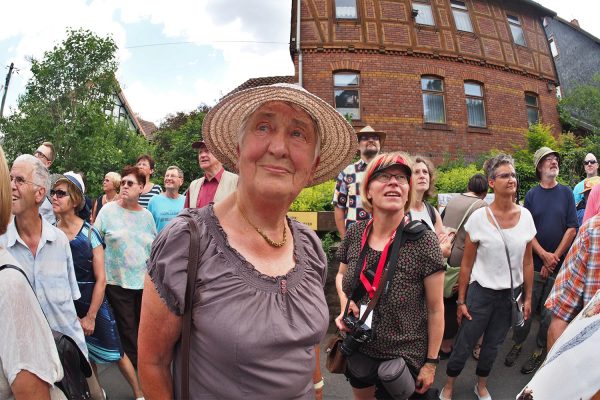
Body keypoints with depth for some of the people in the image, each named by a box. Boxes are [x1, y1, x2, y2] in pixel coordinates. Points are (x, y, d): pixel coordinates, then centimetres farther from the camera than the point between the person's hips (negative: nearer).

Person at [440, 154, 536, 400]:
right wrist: (461, 301, -5)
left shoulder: (526, 216, -3)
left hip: (511, 294, 3)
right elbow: (466, 264, -8)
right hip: (481, 293, -3)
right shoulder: (478, 217, -14)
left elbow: (527, 262, 5)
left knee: (493, 344, 20)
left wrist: (528, 297, 7)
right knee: (464, 345, 8)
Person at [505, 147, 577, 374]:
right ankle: (518, 344, 24)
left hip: (558, 266, 0)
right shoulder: (531, 195, 2)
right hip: (534, 264, 0)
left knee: (549, 312, 8)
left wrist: (554, 258, -9)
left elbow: (572, 229, -3)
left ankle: (540, 351, 24)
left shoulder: (566, 193, 2)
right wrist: (544, 255, -12)